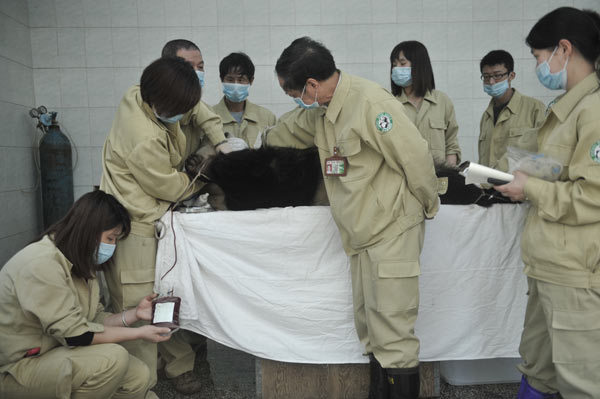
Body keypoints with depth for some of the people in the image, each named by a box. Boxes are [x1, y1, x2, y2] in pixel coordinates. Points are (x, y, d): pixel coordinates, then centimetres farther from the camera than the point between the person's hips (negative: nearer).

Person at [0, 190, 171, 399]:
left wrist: (135, 314, -10)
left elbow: (94, 319, 6)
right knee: (113, 358, -27)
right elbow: (73, 333, -27)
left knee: (139, 377, -7)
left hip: (56, 352, 8)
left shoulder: (80, 263, 6)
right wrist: (139, 333, -21)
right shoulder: (41, 263, -25)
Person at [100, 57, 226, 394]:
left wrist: (222, 141, 0)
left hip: (156, 220, 9)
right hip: (135, 230, -9)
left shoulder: (142, 96, -4)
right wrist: (203, 178, 3)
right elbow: (171, 188, -15)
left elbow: (197, 106, 12)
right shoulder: (145, 139, -29)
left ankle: (180, 366, 31)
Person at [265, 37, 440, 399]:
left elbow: (415, 156, -16)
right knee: (372, 337, 16)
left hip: (393, 232, -8)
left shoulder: (371, 102, -17)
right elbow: (292, 132, 31)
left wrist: (429, 206, -4)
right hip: (363, 235, 8)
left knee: (393, 341, -2)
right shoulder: (321, 111, 12)